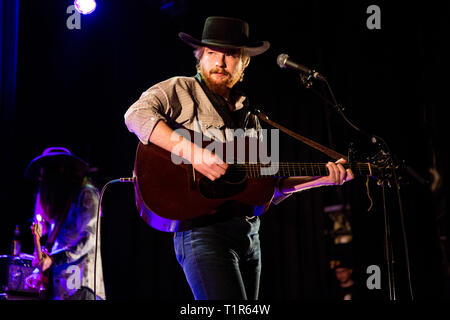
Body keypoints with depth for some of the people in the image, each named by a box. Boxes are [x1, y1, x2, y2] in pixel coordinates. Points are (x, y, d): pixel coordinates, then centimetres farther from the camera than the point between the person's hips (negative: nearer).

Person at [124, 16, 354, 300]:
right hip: (203, 227, -7)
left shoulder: (247, 114, 22)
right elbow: (137, 114, -18)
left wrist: (323, 179, 14)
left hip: (249, 232, 7)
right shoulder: (181, 90, 4)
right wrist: (191, 151, -26)